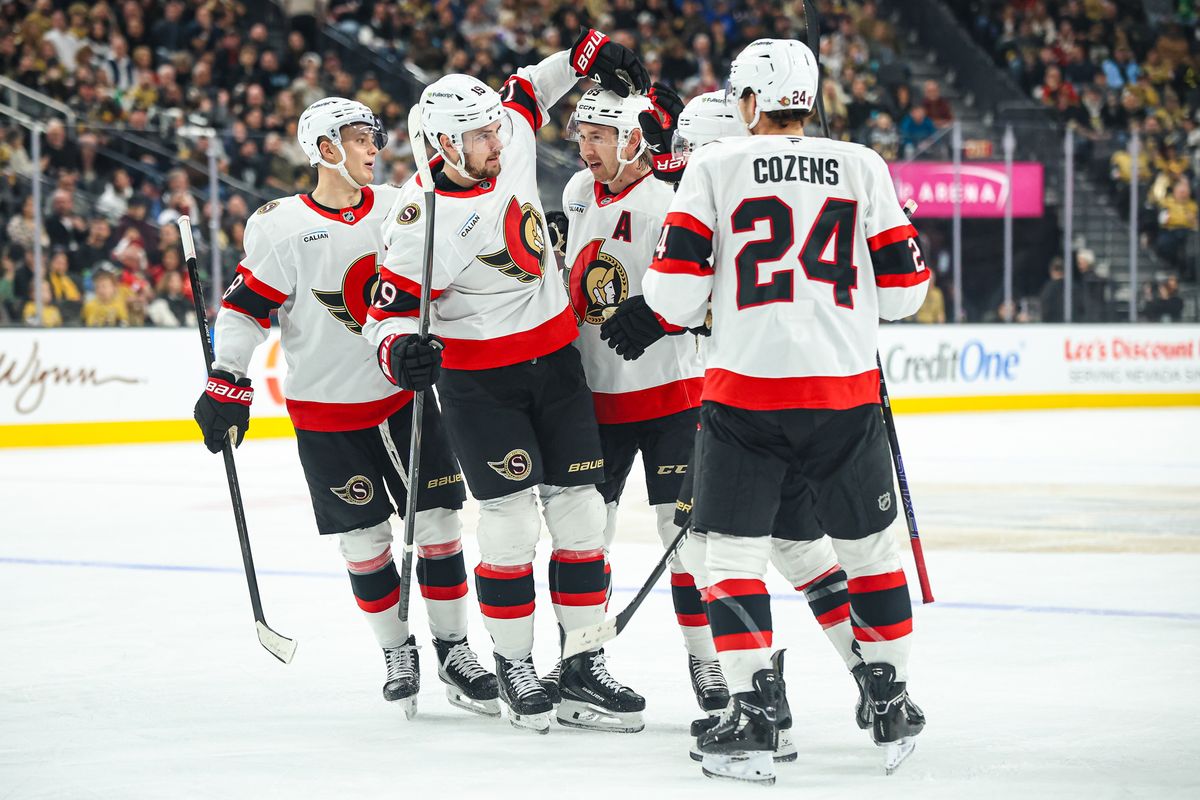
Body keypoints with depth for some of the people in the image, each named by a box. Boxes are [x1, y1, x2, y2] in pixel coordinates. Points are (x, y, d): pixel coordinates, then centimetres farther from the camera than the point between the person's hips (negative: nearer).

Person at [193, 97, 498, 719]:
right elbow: (246, 307, -8)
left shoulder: (400, 209, 2)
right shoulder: (279, 226, -8)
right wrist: (226, 385, -12)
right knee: (364, 538, 2)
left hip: (405, 394, 3)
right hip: (327, 410, -3)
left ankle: (453, 651, 12)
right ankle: (396, 654, 17)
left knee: (437, 522, 1)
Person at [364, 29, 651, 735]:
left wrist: (593, 53, 10)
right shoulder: (423, 219, -20)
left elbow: (530, 87, 17)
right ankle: (516, 669, 5)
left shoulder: (510, 139, -5)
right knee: (510, 520, -11)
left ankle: (583, 671, 7)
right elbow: (388, 309, -15)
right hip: (477, 378, -6)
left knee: (581, 511, 2)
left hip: (556, 359, 6)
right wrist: (401, 349, -35)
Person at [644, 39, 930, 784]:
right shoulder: (863, 168, 4)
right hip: (845, 389, 2)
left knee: (734, 552, 5)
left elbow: (676, 290, -5)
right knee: (869, 545, 17)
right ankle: (893, 708, 22)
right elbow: (903, 290, 5)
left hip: (745, 388, -2)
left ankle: (754, 718, -3)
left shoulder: (715, 166, -1)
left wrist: (687, 312, 18)